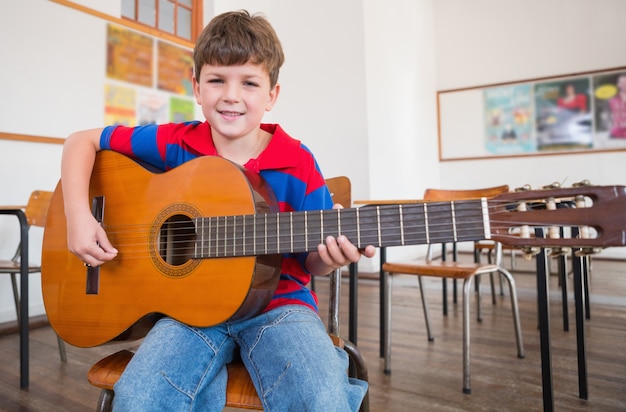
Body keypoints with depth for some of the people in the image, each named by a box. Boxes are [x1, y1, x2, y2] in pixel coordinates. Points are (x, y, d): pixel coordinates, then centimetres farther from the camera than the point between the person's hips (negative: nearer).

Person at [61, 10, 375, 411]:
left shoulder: (297, 163, -5)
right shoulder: (176, 143, -1)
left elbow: (310, 261, 1)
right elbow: (83, 141, 8)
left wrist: (329, 256, -23)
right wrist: (78, 215, -7)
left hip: (276, 302, -1)